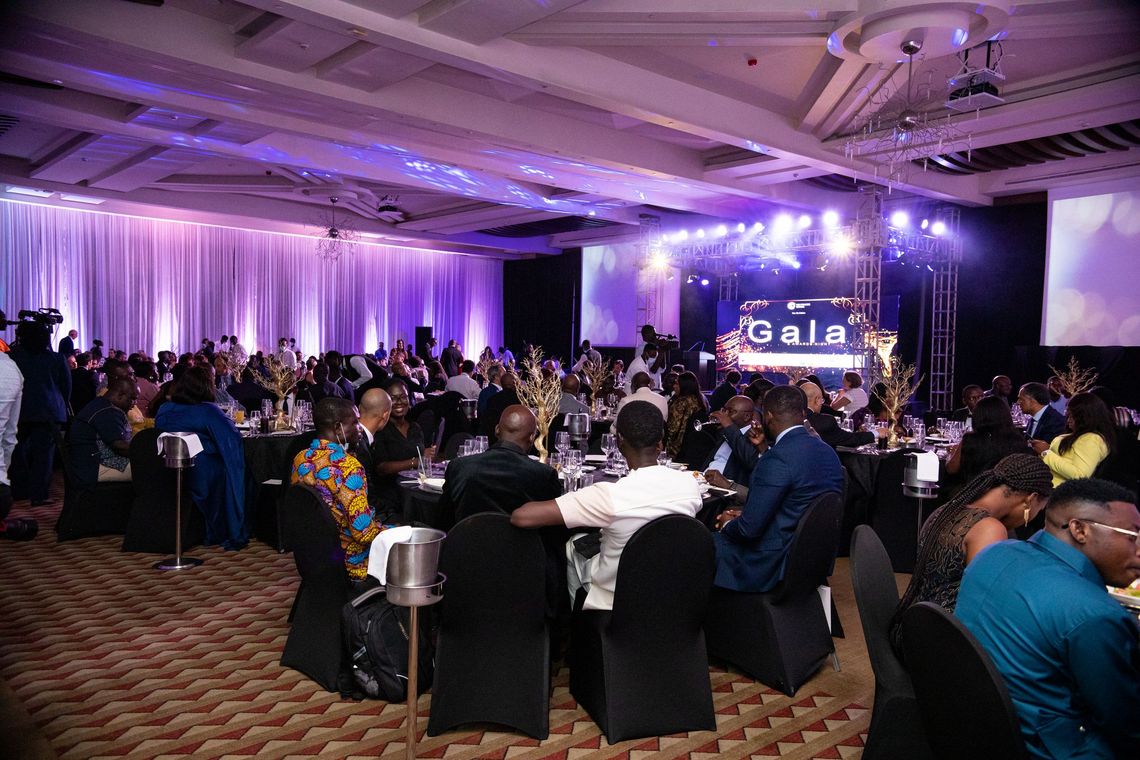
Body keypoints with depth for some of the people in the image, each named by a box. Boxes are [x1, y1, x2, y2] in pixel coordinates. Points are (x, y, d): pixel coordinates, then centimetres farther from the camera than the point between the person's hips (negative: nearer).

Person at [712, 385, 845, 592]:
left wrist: (728, 524, -1)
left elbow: (749, 528, -23)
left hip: (772, 564, -9)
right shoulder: (828, 452, 2)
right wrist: (745, 514, 12)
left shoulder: (778, 458, -25)